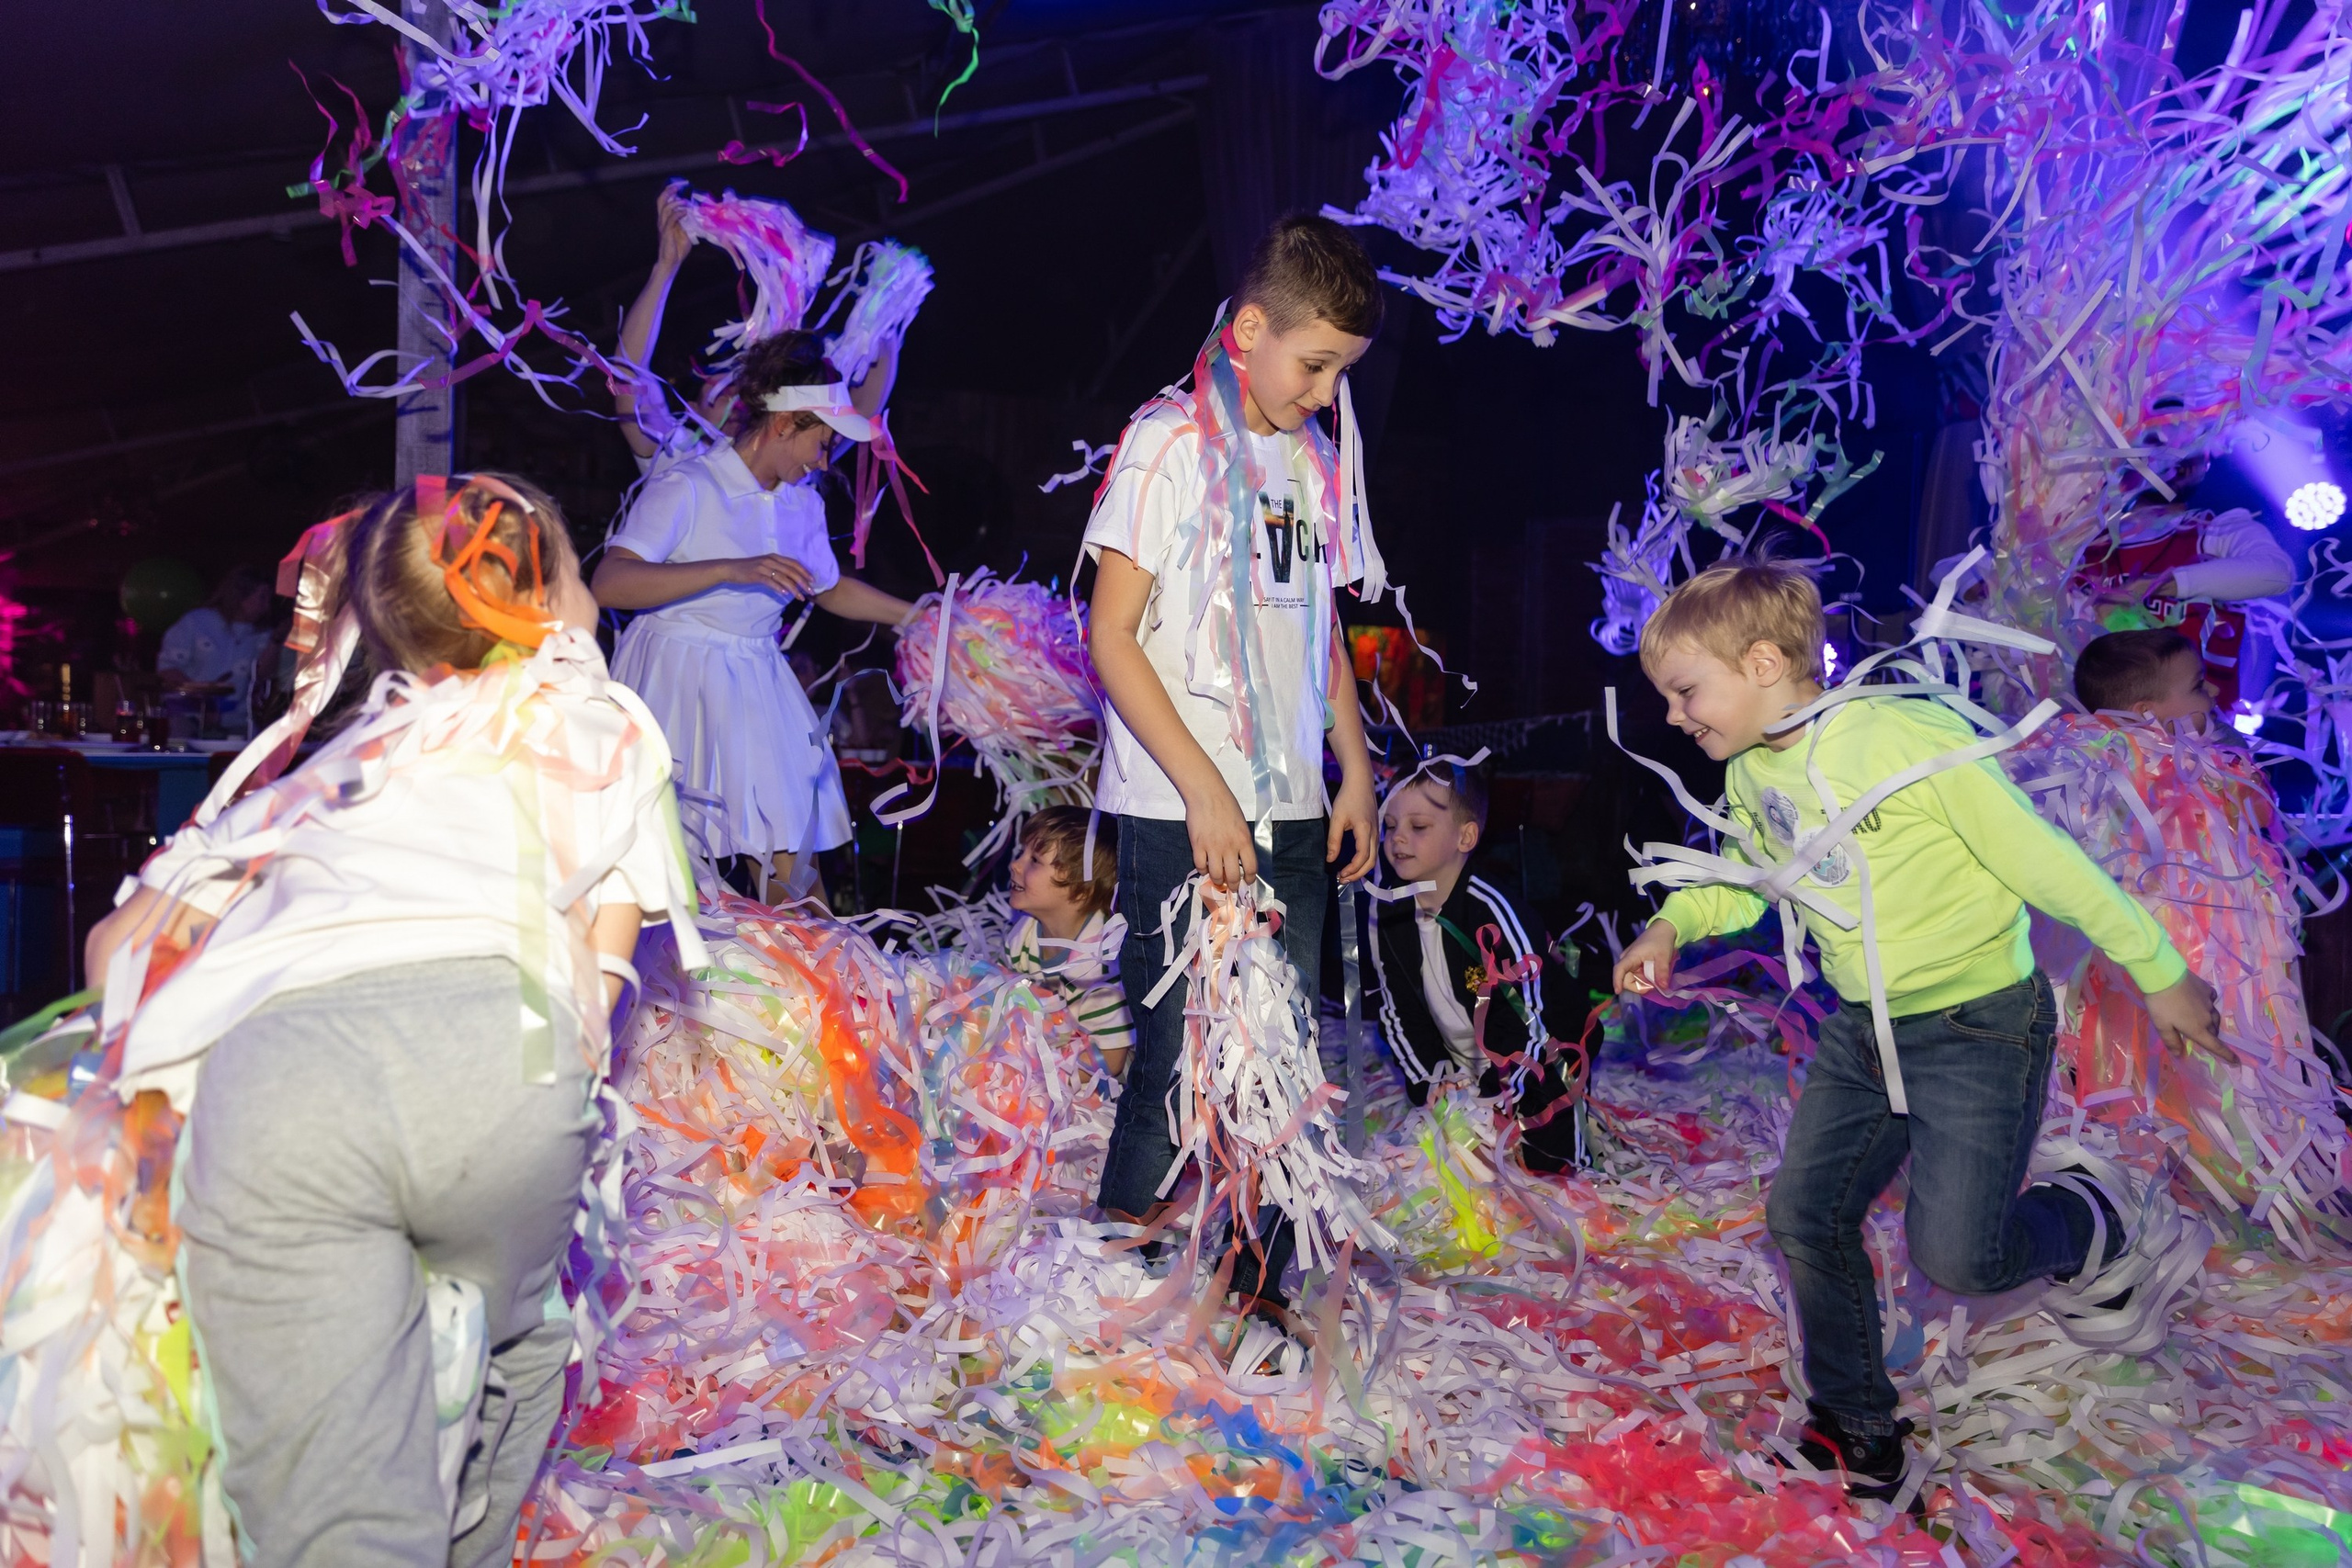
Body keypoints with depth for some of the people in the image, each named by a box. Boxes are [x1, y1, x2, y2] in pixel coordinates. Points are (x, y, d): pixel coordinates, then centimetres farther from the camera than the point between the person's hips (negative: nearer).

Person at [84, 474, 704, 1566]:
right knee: (513, 1346, 27)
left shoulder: (333, 760, 33)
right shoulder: (606, 720, 27)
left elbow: (117, 944, 34)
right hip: (495, 1041, -1)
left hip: (268, 1068, 2)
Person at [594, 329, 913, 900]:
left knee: (788, 847, 4)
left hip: (754, 681, 6)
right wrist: (731, 569, -30)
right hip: (676, 676, -6)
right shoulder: (687, 486, -14)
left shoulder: (803, 501, 9)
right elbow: (608, 584, -24)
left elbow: (829, 589, 25)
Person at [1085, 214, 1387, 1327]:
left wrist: (1356, 773, 14)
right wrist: (1202, 791, -14)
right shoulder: (1169, 442, -5)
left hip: (1292, 815, 6)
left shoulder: (1315, 460, 14)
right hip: (1179, 817, -6)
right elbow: (1112, 637, -10)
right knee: (1180, 1063, -1)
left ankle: (1257, 1294, 22)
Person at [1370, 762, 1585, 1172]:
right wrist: (1431, 1083, -7)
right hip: (1457, 1072, 5)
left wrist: (1490, 1091, -22)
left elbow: (1527, 1012, -23)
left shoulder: (1489, 910, -27)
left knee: (1545, 1167, -10)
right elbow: (1399, 1012, 1)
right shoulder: (1388, 916, -8)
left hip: (1531, 1068, -5)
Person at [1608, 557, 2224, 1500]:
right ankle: (1855, 1428, 25)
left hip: (1979, 1023, -7)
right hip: (1861, 1032, 7)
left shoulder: (1907, 741, -25)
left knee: (1955, 1253, -11)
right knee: (1804, 1218, 5)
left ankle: (2097, 1224, 23)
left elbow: (2042, 859, -17)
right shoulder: (1750, 775, 0)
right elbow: (1746, 879, 19)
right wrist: (1672, 926, 0)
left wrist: (2158, 972, -8)